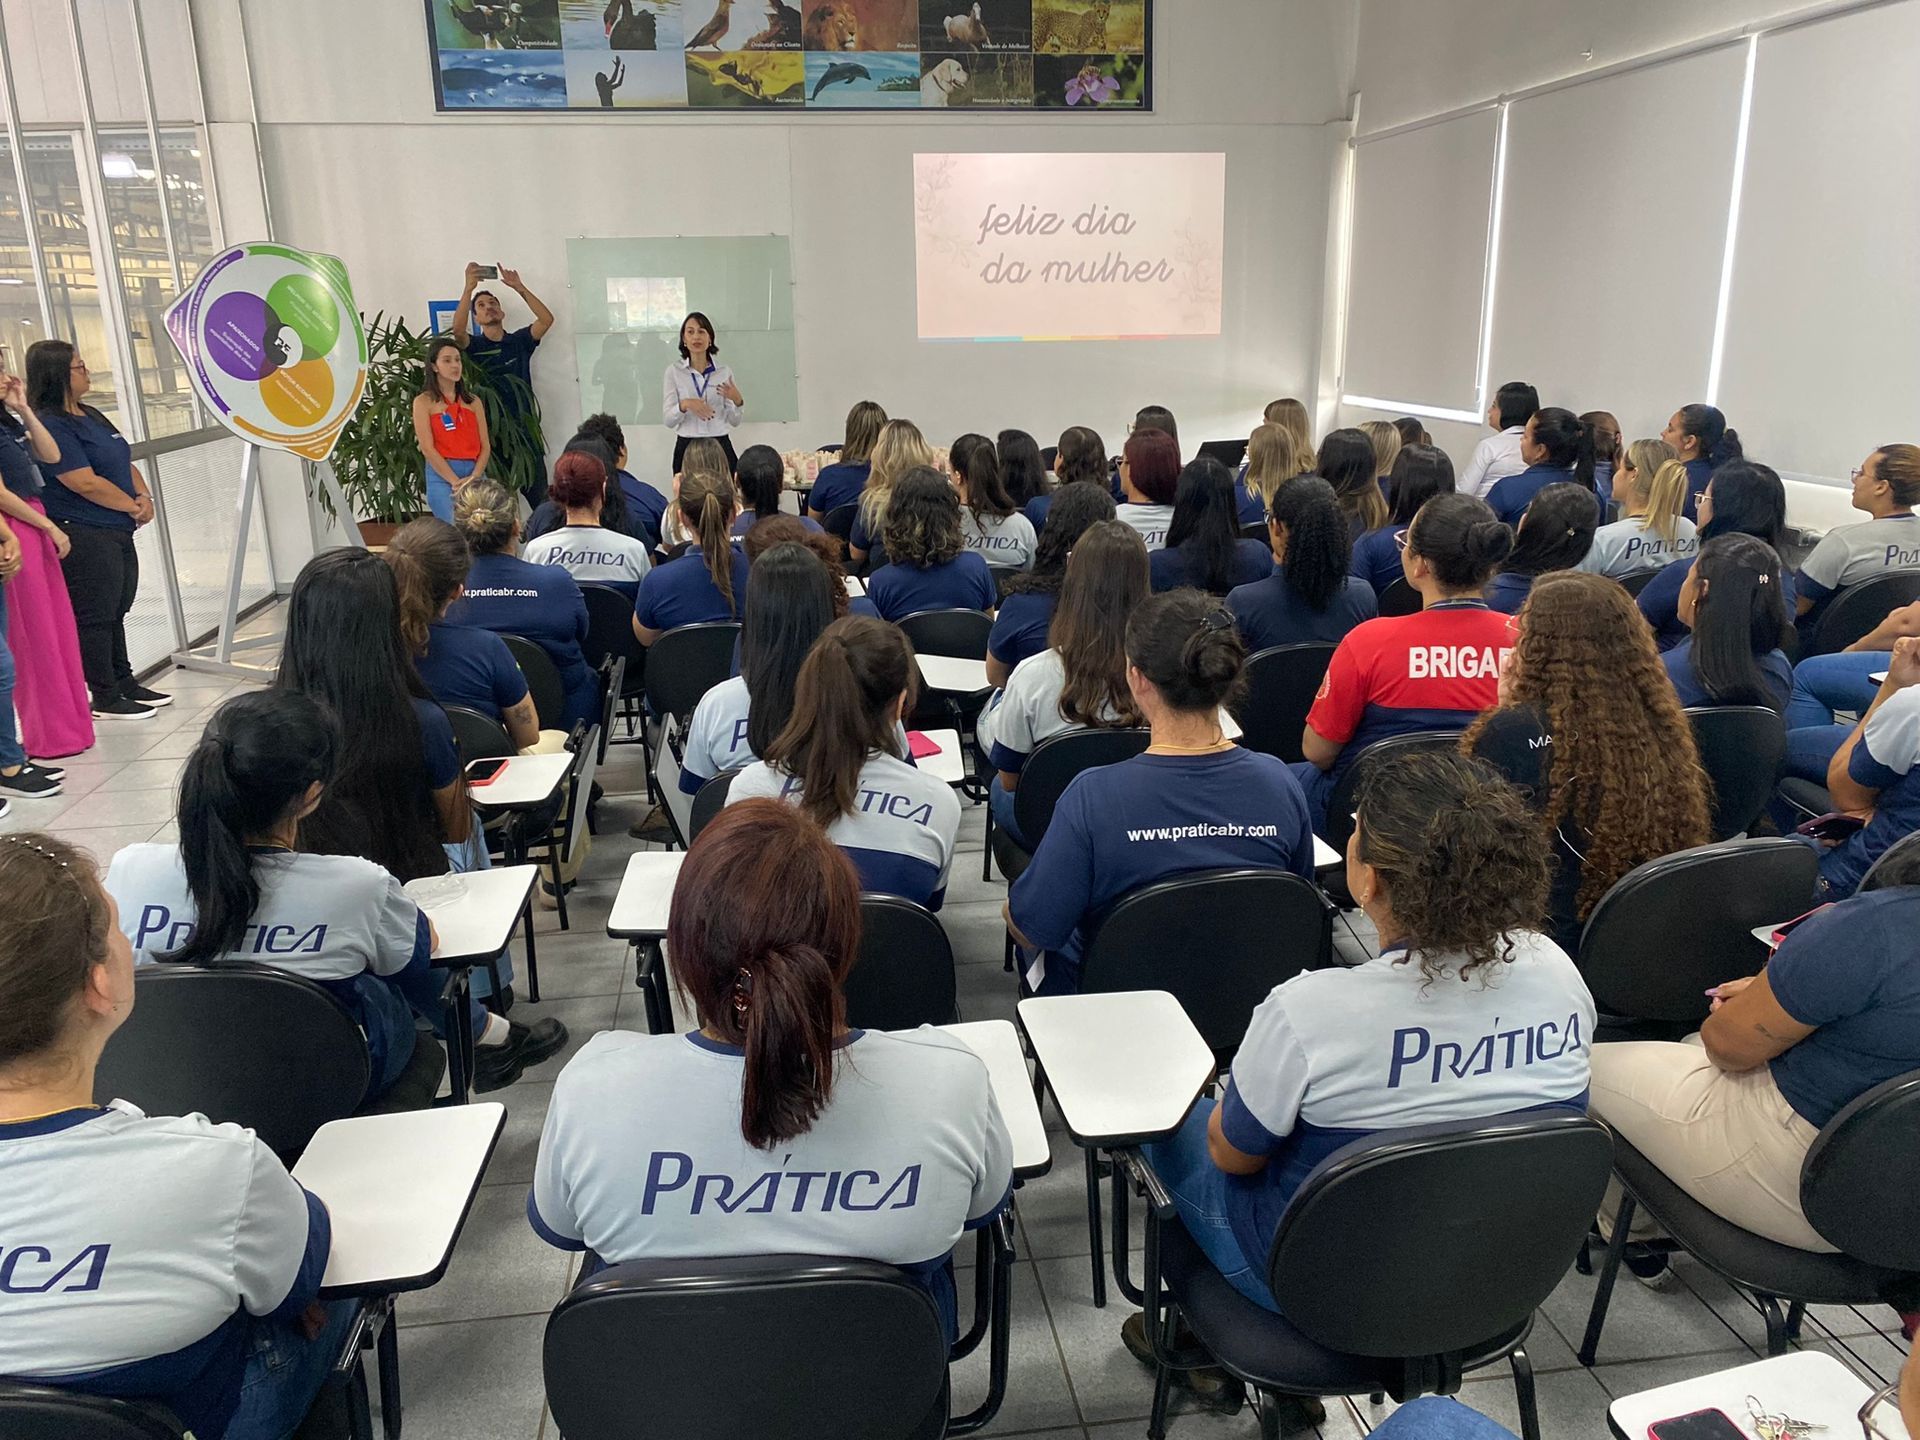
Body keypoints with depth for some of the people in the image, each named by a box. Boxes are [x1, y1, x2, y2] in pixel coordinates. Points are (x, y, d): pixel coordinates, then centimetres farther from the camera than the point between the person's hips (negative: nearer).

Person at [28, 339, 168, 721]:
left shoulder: (91, 416, 15)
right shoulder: (49, 425, -15)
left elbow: (126, 463, 18)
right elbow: (86, 483, -21)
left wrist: (144, 497, -1)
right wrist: (133, 506, -10)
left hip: (117, 532, 9)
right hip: (83, 537, -9)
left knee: (116, 612, 17)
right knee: (95, 617, -2)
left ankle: (124, 683, 27)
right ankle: (104, 697, 6)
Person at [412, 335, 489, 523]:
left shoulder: (473, 401, 15)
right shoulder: (424, 402, 4)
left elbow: (485, 445, 8)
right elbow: (427, 448, -5)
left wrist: (474, 477, -9)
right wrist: (455, 482, -13)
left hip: (475, 474, 4)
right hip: (442, 475, -4)